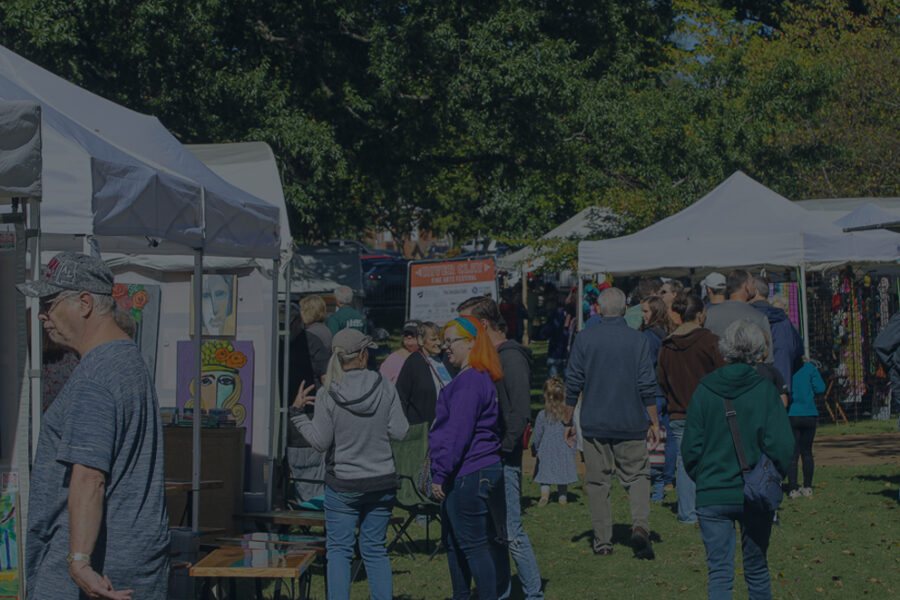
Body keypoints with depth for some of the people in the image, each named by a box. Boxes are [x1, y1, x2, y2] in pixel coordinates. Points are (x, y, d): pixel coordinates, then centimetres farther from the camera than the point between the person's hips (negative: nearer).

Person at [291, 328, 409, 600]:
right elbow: (399, 432, -5)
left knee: (338, 550, 6)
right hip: (382, 482, 2)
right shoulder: (385, 388, -7)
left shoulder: (327, 395, -13)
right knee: (376, 549, 13)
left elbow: (320, 441, -9)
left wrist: (298, 412, 1)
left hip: (343, 485, -2)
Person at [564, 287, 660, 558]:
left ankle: (603, 540, 11)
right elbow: (647, 386, -4)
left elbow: (573, 383, -1)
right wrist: (655, 422, 4)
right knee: (637, 476, 8)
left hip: (594, 424, 0)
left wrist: (568, 422, 7)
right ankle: (640, 526, -15)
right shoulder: (638, 340, -4)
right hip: (631, 424, 0)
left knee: (597, 481, 9)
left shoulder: (585, 338, -3)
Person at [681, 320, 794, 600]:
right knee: (756, 569, 17)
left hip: (712, 496, 0)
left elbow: (691, 449, -3)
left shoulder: (704, 391, -4)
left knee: (719, 574, 0)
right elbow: (781, 446, -12)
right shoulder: (765, 391, -7)